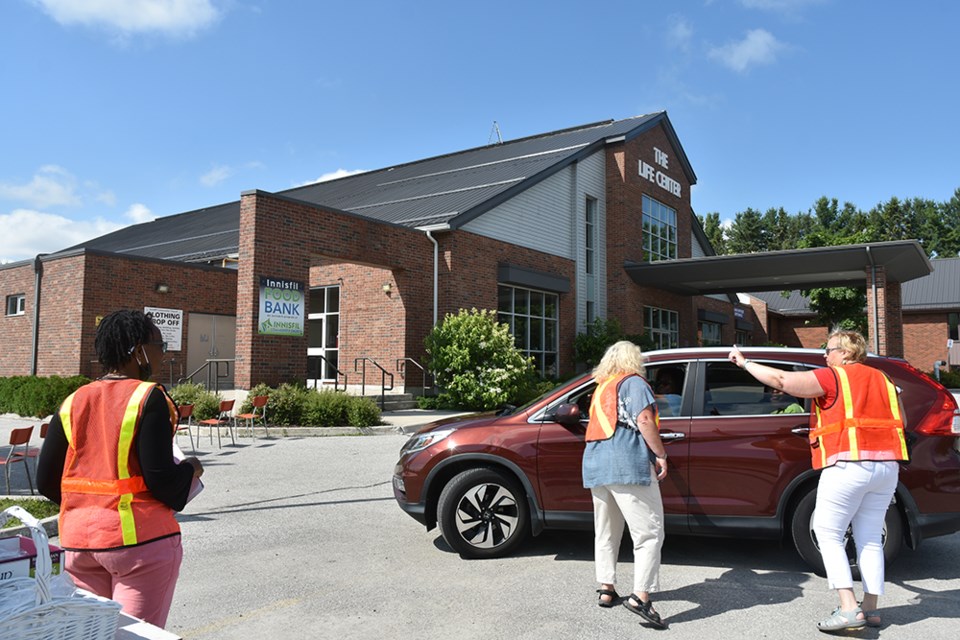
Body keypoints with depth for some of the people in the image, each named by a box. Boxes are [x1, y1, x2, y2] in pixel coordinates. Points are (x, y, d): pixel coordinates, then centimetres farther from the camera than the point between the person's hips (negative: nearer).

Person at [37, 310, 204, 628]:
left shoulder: (72, 402, 4)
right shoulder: (149, 398, -13)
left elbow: (46, 481, 7)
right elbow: (161, 478, -18)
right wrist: (191, 469, 2)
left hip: (78, 541, 6)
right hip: (139, 539, -6)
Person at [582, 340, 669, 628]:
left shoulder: (601, 388, 23)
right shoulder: (633, 382, 2)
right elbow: (644, 421, -11)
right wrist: (661, 455, -5)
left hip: (595, 465, 8)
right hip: (627, 464, -8)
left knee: (605, 531, 16)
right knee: (649, 532, -5)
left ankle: (606, 589, 19)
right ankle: (640, 596, -12)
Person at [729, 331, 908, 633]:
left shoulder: (833, 377, -5)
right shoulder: (882, 379, 16)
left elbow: (781, 380, -11)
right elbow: (900, 421, 21)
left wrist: (744, 362, -3)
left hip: (848, 465, -7)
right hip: (887, 466, 7)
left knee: (828, 534, 1)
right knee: (870, 538, 14)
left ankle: (849, 609, -5)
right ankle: (870, 608, 18)